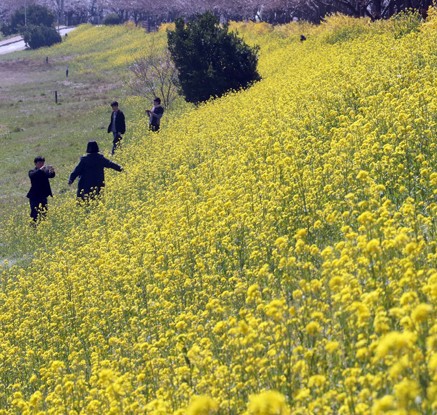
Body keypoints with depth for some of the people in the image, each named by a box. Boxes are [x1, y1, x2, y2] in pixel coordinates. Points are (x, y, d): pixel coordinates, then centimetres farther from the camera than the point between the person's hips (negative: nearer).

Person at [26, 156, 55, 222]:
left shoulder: (45, 171, 7)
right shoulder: (32, 172, -1)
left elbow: (51, 175, -12)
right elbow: (33, 175, -24)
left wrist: (52, 171, -36)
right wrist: (40, 169, -39)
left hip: (43, 196, 4)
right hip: (34, 196, -4)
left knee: (44, 213, 4)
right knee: (35, 214, -8)